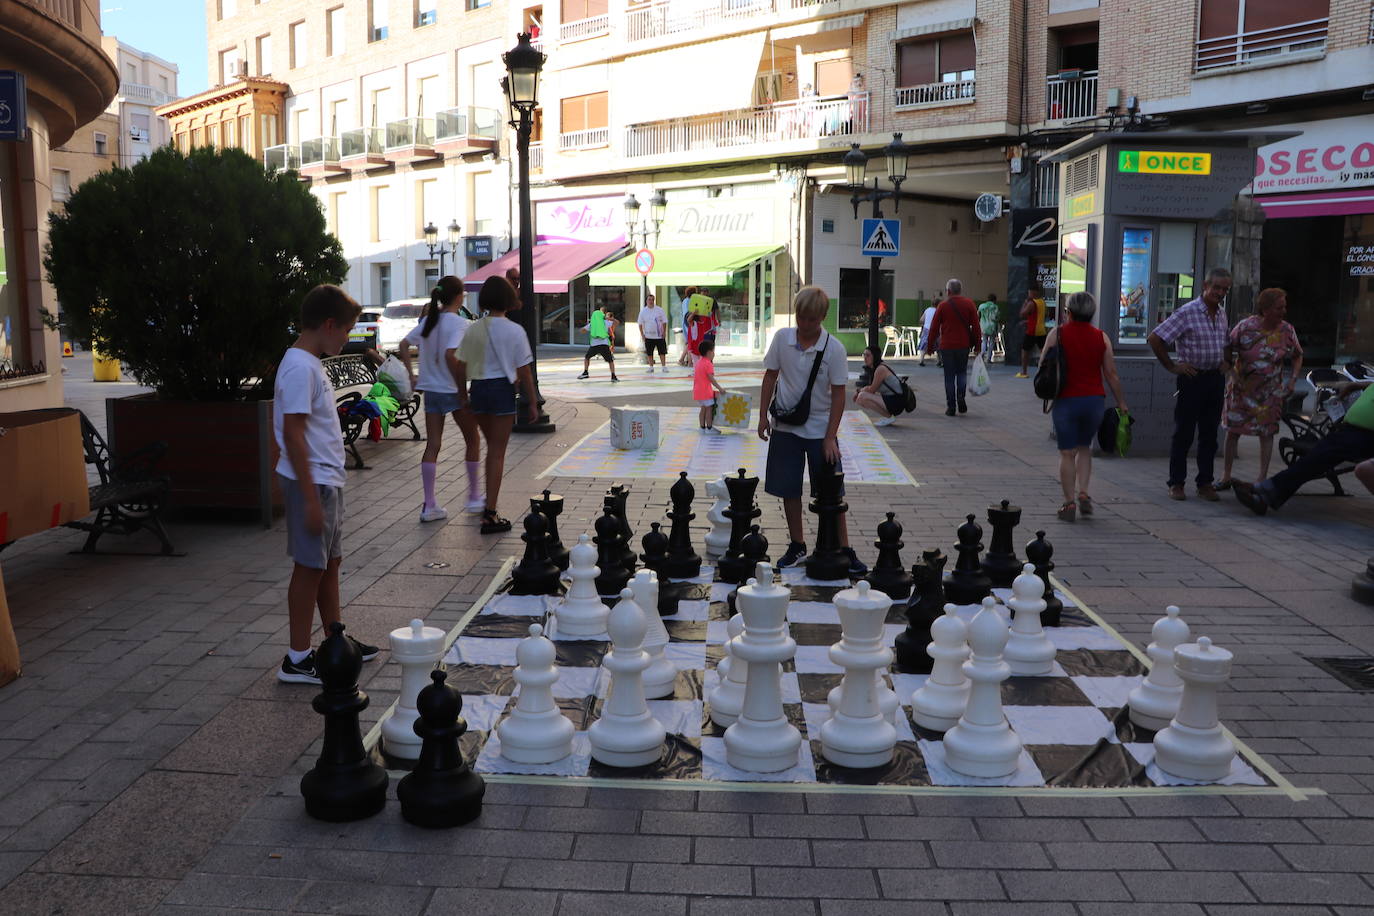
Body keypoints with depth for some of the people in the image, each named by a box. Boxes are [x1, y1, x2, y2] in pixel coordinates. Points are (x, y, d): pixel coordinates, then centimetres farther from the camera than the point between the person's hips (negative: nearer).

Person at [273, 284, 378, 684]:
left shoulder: (309, 363, 13)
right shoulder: (300, 368, -18)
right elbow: (293, 434, -22)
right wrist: (311, 498, -23)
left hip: (327, 480, 10)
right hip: (312, 482, -10)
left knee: (330, 562, 17)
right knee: (310, 567, -1)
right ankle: (297, 659, 10)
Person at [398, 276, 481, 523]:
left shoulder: (429, 320, 7)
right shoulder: (460, 323, -14)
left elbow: (404, 345, 8)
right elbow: (450, 355, -27)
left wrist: (412, 375, 10)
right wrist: (462, 385, -20)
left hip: (430, 389, 6)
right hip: (453, 391, -6)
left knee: (432, 446, 5)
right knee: (472, 440, 13)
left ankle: (429, 506, 3)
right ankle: (474, 497, 22)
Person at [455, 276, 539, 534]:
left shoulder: (472, 330, 2)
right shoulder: (514, 330, -9)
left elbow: (461, 367, 5)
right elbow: (524, 372, -8)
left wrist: (463, 396, 17)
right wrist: (532, 403, 0)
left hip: (478, 389, 4)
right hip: (502, 389, -4)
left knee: (493, 447, 21)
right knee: (497, 453, 1)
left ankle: (489, 505, 29)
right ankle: (490, 515, 2)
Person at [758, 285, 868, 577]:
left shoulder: (834, 348, -11)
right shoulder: (782, 338, -3)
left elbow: (838, 394, -10)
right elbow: (770, 376, 7)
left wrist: (830, 437, -13)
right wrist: (763, 415, 4)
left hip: (820, 429, -3)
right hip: (785, 426, 3)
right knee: (788, 489, 9)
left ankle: (844, 550, 9)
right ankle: (797, 545, 23)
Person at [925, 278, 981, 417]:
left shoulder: (942, 306, -1)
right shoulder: (969, 304, 2)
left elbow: (934, 328, -1)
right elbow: (975, 326, 1)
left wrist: (929, 346, 6)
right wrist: (976, 344, 8)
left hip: (947, 346, -1)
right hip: (964, 345, 1)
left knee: (949, 376, 5)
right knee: (962, 372, 18)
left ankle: (951, 407, 4)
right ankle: (960, 396, -4)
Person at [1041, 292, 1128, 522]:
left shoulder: (1056, 334, -4)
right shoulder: (1101, 337, 3)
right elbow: (1111, 373, 4)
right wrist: (1121, 402, 11)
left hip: (1066, 400, -3)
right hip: (1095, 399, 3)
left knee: (1067, 453, 4)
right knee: (1084, 447, 20)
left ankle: (1069, 503, 2)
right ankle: (1083, 494, 7)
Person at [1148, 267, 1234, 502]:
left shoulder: (1222, 314, 11)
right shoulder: (1187, 312, -11)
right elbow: (1154, 338, -15)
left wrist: (1225, 362, 15)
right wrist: (1171, 366, -12)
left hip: (1216, 379, 6)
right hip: (1192, 378, -6)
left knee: (1209, 434, 9)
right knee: (1183, 433, 0)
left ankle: (1205, 483, 16)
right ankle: (1176, 483, 7)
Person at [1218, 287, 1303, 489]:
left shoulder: (1287, 331, -3)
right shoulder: (1245, 326, -11)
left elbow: (1297, 357, 11)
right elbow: (1228, 353, -4)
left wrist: (1292, 380, 0)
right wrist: (1235, 377, -12)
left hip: (1270, 391, 1)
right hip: (1241, 389, -1)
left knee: (1266, 433, 2)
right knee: (1232, 431, 2)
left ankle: (1262, 478, 10)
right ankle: (1226, 477, 11)